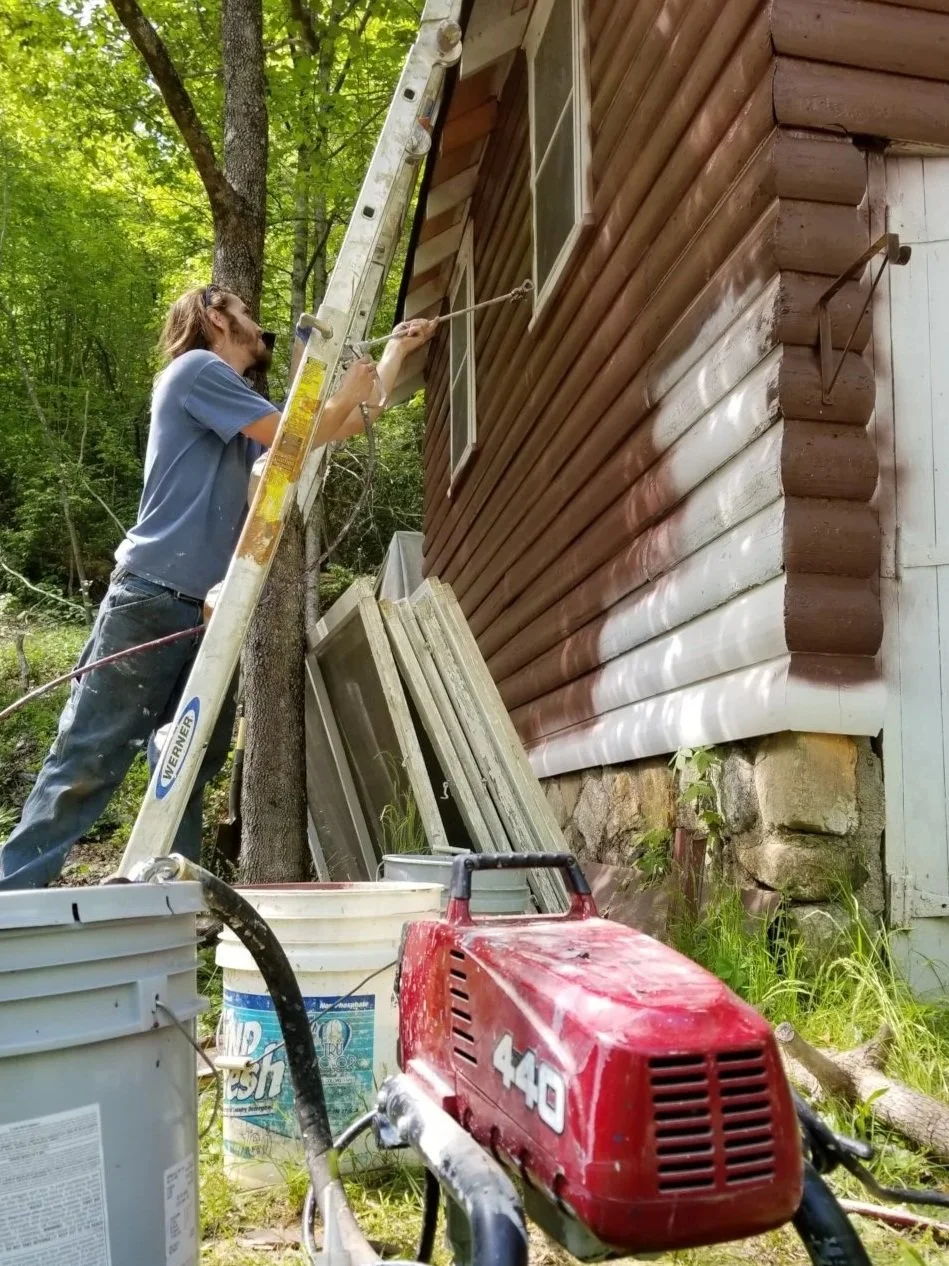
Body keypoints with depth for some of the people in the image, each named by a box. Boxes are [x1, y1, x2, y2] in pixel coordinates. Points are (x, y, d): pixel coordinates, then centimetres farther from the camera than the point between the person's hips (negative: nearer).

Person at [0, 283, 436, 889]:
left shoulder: (253, 416, 23)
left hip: (213, 613, 9)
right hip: (152, 600, -8)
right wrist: (350, 386, 7)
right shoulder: (196, 369, -1)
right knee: (86, 765, -8)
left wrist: (396, 351, 37)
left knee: (190, 773, 5)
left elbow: (352, 422, 33)